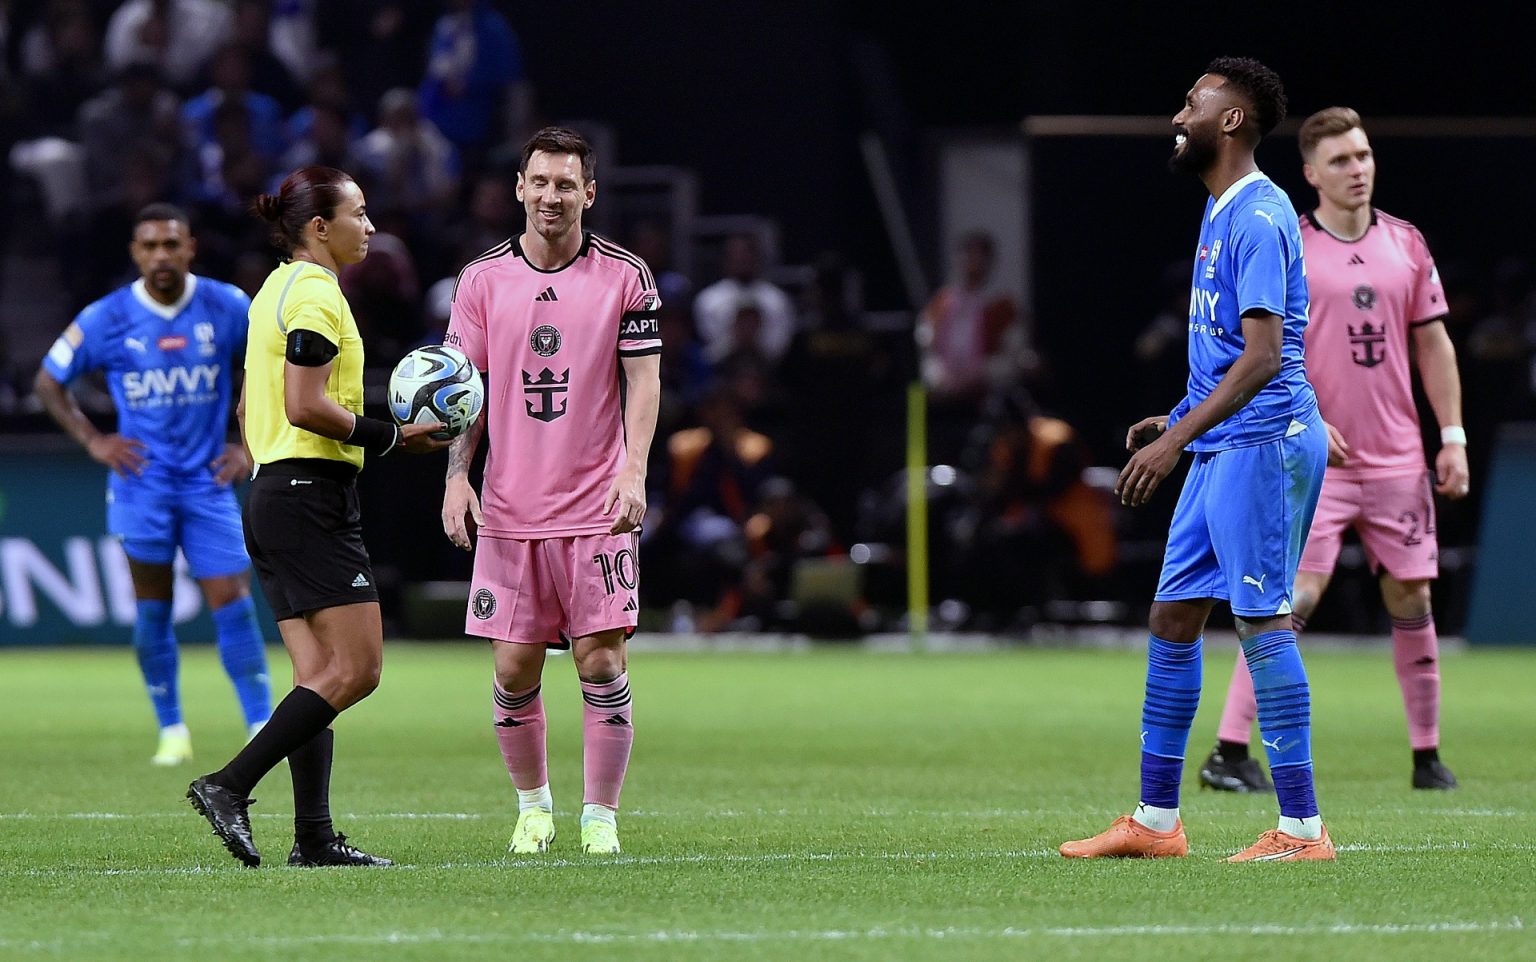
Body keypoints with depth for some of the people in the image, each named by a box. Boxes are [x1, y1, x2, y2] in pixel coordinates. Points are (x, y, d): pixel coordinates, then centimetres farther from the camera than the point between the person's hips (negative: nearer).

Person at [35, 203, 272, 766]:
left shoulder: (226, 307, -2)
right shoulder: (107, 318, -4)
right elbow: (48, 382, 8)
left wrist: (253, 444, 5)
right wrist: (93, 441, -2)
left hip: (209, 481, 0)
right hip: (143, 482, 0)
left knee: (232, 602, -6)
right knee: (152, 609, 0)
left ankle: (263, 730, -4)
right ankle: (171, 732, 10)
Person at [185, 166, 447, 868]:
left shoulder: (275, 290, 19)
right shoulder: (316, 293, -11)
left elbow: (248, 408, 22)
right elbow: (306, 406, -20)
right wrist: (391, 437, -11)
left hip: (272, 494, 10)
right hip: (313, 497, -10)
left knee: (320, 677, 6)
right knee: (355, 669, -11)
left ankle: (313, 837, 1)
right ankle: (228, 787, -14)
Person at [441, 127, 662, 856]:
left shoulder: (624, 276, 1)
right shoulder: (482, 278, 5)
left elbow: (644, 382, 1)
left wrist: (633, 472, -11)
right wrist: (457, 476, -3)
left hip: (597, 508, -2)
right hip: (508, 510, 2)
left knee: (602, 664, -6)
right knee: (514, 670, 2)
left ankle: (601, 815, 4)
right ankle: (533, 806, 20)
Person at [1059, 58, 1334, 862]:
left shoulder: (1257, 217, -15)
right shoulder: (1223, 212, 17)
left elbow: (1263, 355, -22)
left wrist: (1176, 440, -25)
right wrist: (1177, 422, 21)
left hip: (1262, 441, -10)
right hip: (1220, 449, 10)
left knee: (1262, 619, -9)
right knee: (1171, 616, 10)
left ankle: (1301, 828, -7)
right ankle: (1155, 820, 16)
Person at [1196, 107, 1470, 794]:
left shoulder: (1407, 245, 9)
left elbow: (1432, 344, 14)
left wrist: (1453, 436, 8)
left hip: (1398, 461, 4)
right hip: (1316, 459, -4)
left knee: (1412, 598, 6)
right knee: (1295, 596, -13)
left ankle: (1427, 755, 16)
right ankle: (1229, 752, -9)